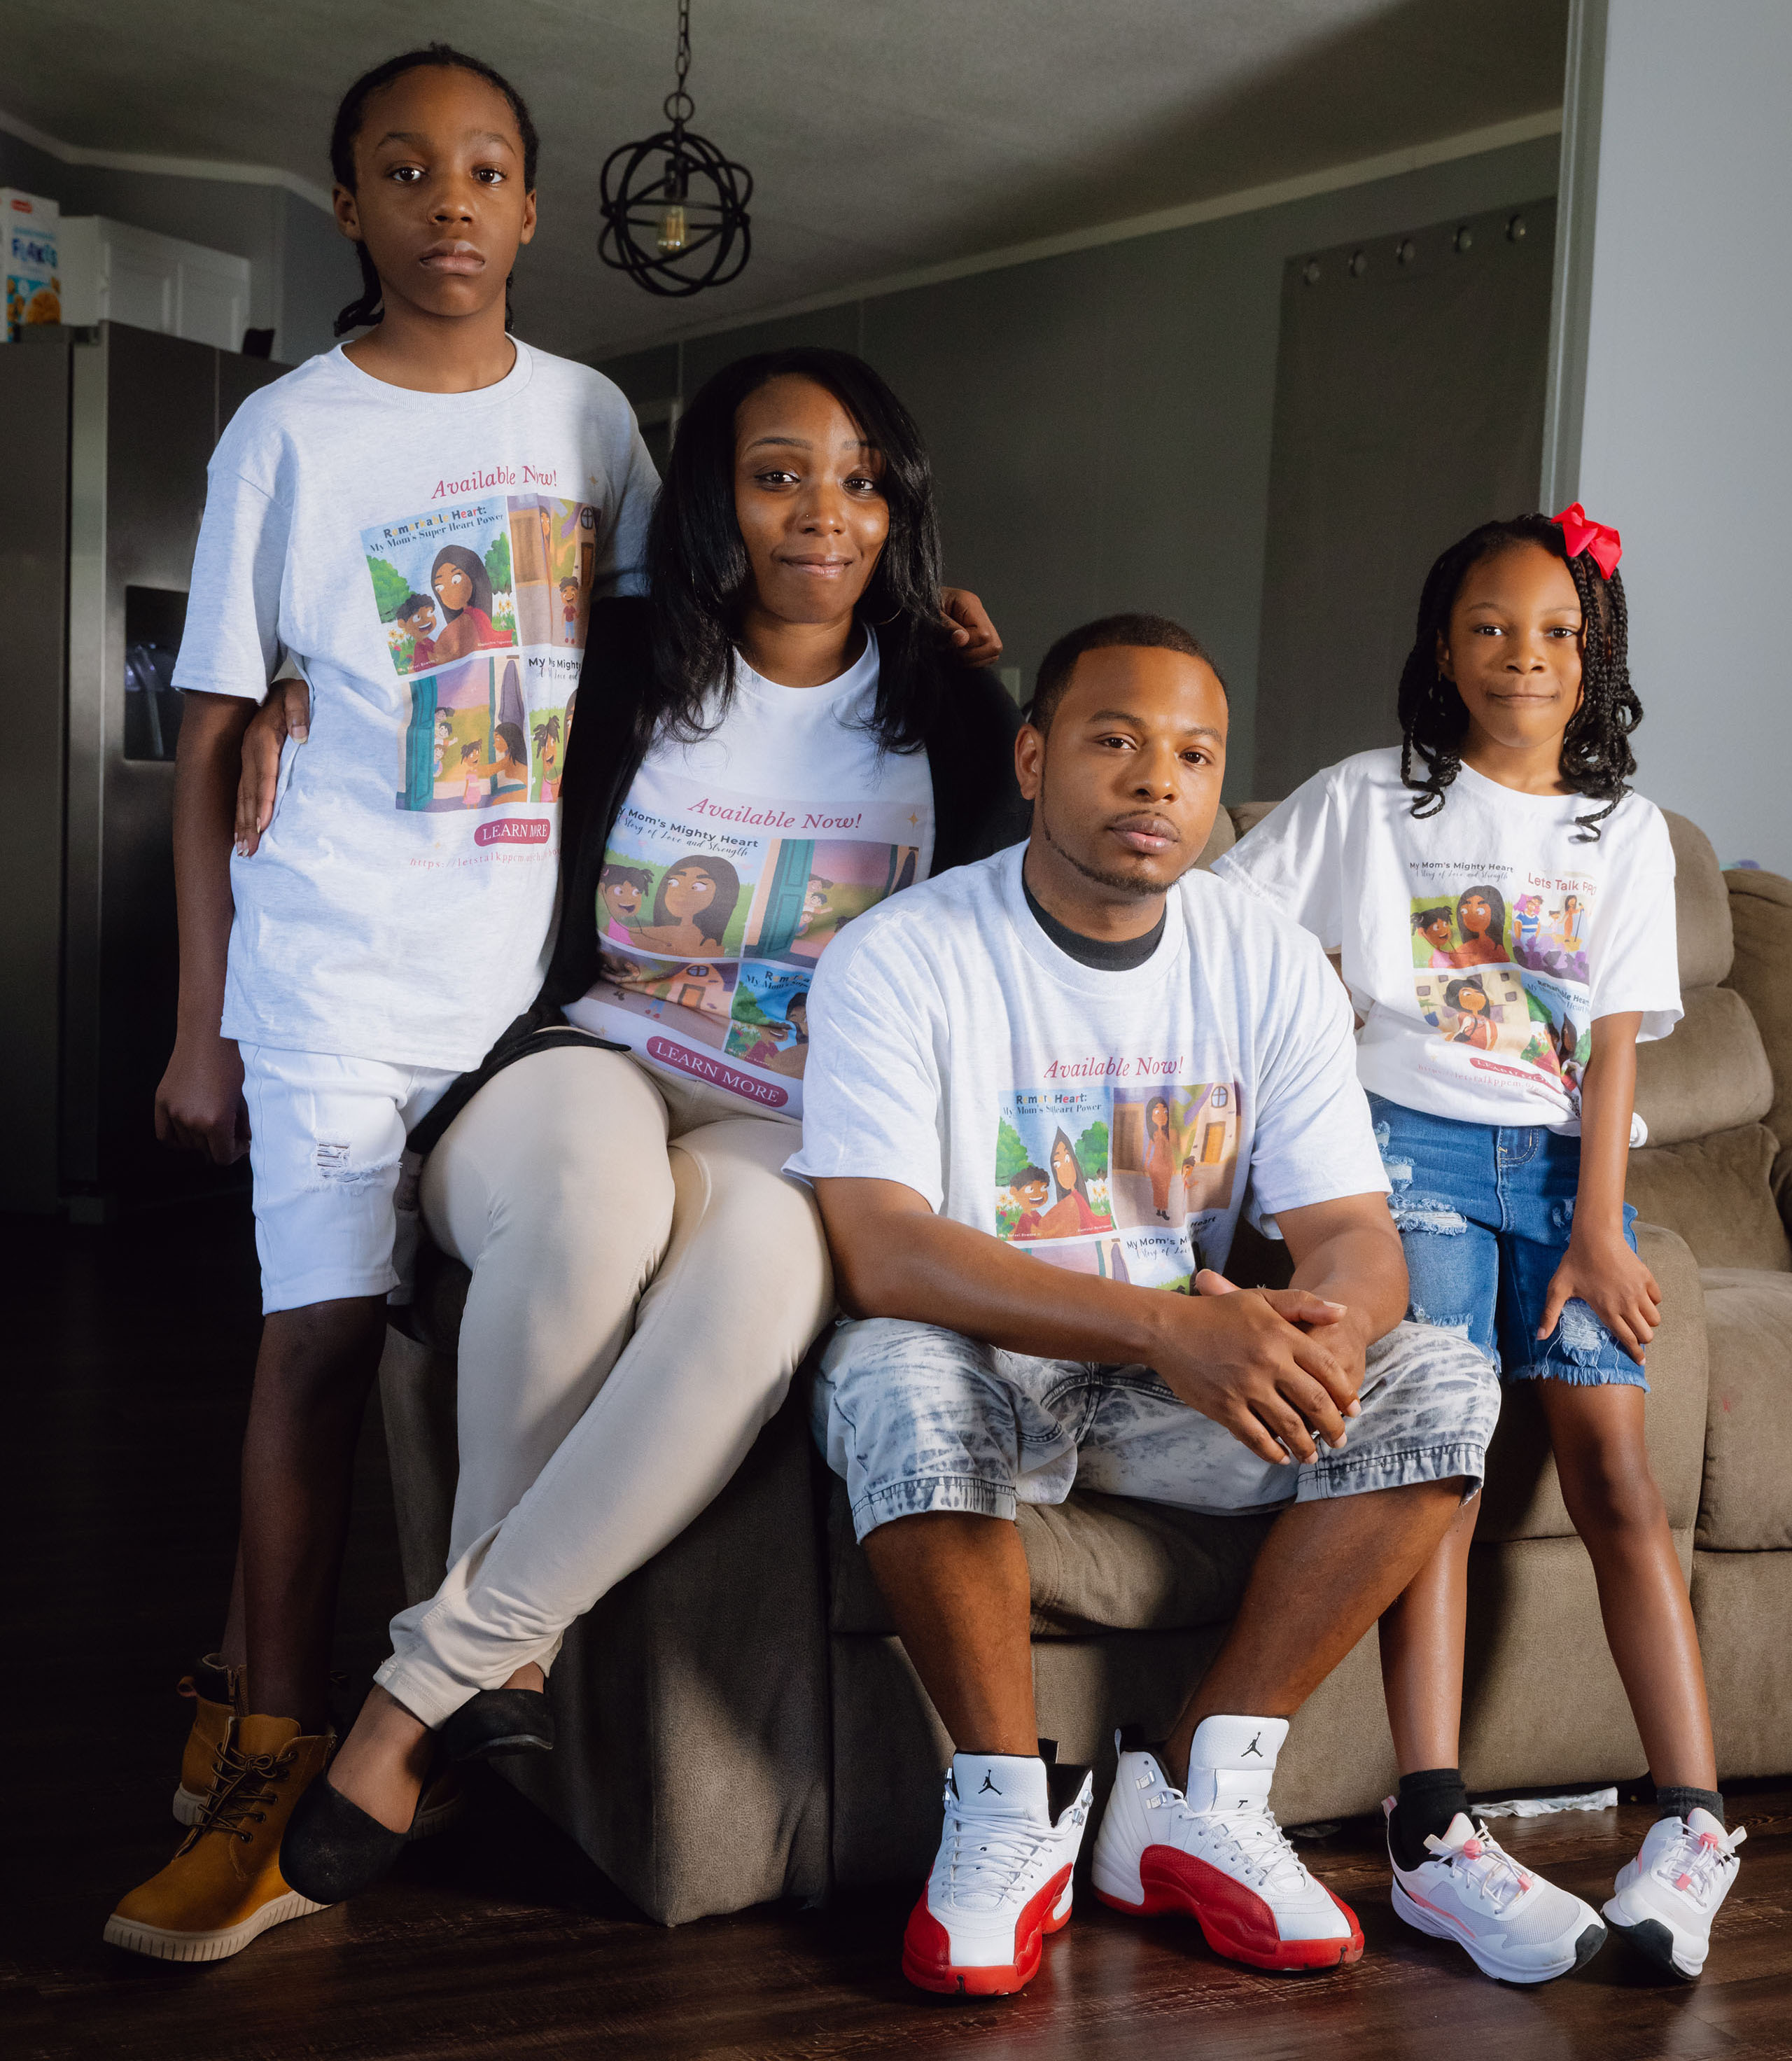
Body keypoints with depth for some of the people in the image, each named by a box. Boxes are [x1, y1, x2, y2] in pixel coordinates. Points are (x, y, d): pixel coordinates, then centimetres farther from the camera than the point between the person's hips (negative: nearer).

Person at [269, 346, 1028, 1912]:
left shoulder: (953, 716, 11)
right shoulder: (624, 667, 6)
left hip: (788, 1124, 1)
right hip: (587, 1063, 0)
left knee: (765, 1261, -40)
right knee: (593, 1199, -42)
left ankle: (433, 1675, -30)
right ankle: (510, 1653, -21)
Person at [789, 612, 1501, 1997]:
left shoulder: (1270, 964, -1)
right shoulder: (901, 959, -14)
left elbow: (1356, 1233, -6)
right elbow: (874, 1250, -26)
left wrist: (1323, 1328, -33)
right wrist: (1166, 1325, -39)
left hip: (1192, 1372, 4)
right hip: (978, 1367, -4)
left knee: (1445, 1385, -17)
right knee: (898, 1377, -37)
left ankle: (1195, 1793, -9)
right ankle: (1011, 1805, -15)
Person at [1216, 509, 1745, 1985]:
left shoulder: (1625, 832, 13)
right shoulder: (1365, 803, 7)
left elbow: (1614, 1043, 6)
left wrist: (1598, 1226, -3)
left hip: (1559, 1155, 2)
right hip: (1412, 1142, -2)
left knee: (1610, 1447, -13)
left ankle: (1695, 1817, -12)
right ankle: (1434, 1835, -20)